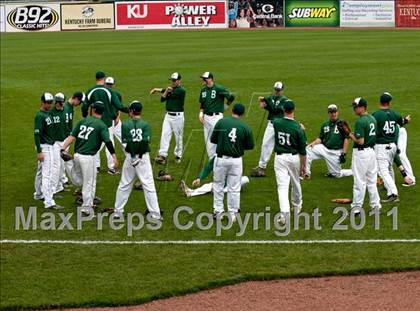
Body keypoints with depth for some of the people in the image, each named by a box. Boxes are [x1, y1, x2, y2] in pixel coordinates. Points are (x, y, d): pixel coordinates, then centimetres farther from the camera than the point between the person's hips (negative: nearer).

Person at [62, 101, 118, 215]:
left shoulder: (83, 121, 8)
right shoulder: (102, 126, -5)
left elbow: (72, 137, 1)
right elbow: (108, 142, -17)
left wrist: (63, 149, -3)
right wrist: (114, 156, -19)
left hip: (77, 155, 4)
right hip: (88, 157, -4)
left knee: (76, 179, 28)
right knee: (89, 183, 6)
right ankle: (87, 207, 11)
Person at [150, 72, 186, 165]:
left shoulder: (181, 90, -10)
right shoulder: (170, 89, 12)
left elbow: (173, 93, -22)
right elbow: (162, 99, 5)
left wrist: (158, 90, -14)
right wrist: (166, 91, -13)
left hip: (177, 116, -6)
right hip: (168, 115, 6)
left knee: (178, 137, 4)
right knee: (165, 135, -6)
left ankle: (178, 156, 18)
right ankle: (162, 156, -11)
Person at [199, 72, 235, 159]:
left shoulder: (219, 89, -12)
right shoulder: (203, 90, 11)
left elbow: (231, 97, -17)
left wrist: (226, 105, -4)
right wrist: (201, 114, 7)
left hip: (216, 116, -7)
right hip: (206, 118, 7)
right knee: (208, 140, 10)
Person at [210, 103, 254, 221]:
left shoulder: (221, 122, -7)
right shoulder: (245, 127, -6)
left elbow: (213, 140, -1)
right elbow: (250, 146, 1)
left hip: (221, 159, 0)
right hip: (236, 160, 0)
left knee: (218, 185, 15)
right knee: (234, 188, 9)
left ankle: (218, 211, 18)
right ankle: (232, 214, 14)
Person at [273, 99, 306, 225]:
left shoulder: (276, 123, -7)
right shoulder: (297, 128, -13)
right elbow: (302, 150, -9)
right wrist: (304, 166, 2)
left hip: (279, 157, 0)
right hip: (294, 158, 0)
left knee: (282, 186, -5)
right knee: (296, 183, 23)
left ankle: (284, 213, -19)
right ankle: (297, 206, 44)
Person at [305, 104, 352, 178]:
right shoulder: (325, 124, 9)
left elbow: (346, 139, -11)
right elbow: (320, 138, 12)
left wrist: (343, 154, -18)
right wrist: (314, 143, -10)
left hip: (336, 152, -5)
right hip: (324, 149, 5)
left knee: (337, 174, -4)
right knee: (307, 149, -16)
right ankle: (306, 173, -10)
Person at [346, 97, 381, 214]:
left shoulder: (360, 121, -19)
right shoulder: (372, 119, 9)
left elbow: (360, 141, -23)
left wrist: (350, 135, -8)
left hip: (361, 153, -8)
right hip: (372, 151, 8)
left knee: (359, 182, -2)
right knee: (371, 180, 15)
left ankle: (357, 207, 3)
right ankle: (375, 205, 19)